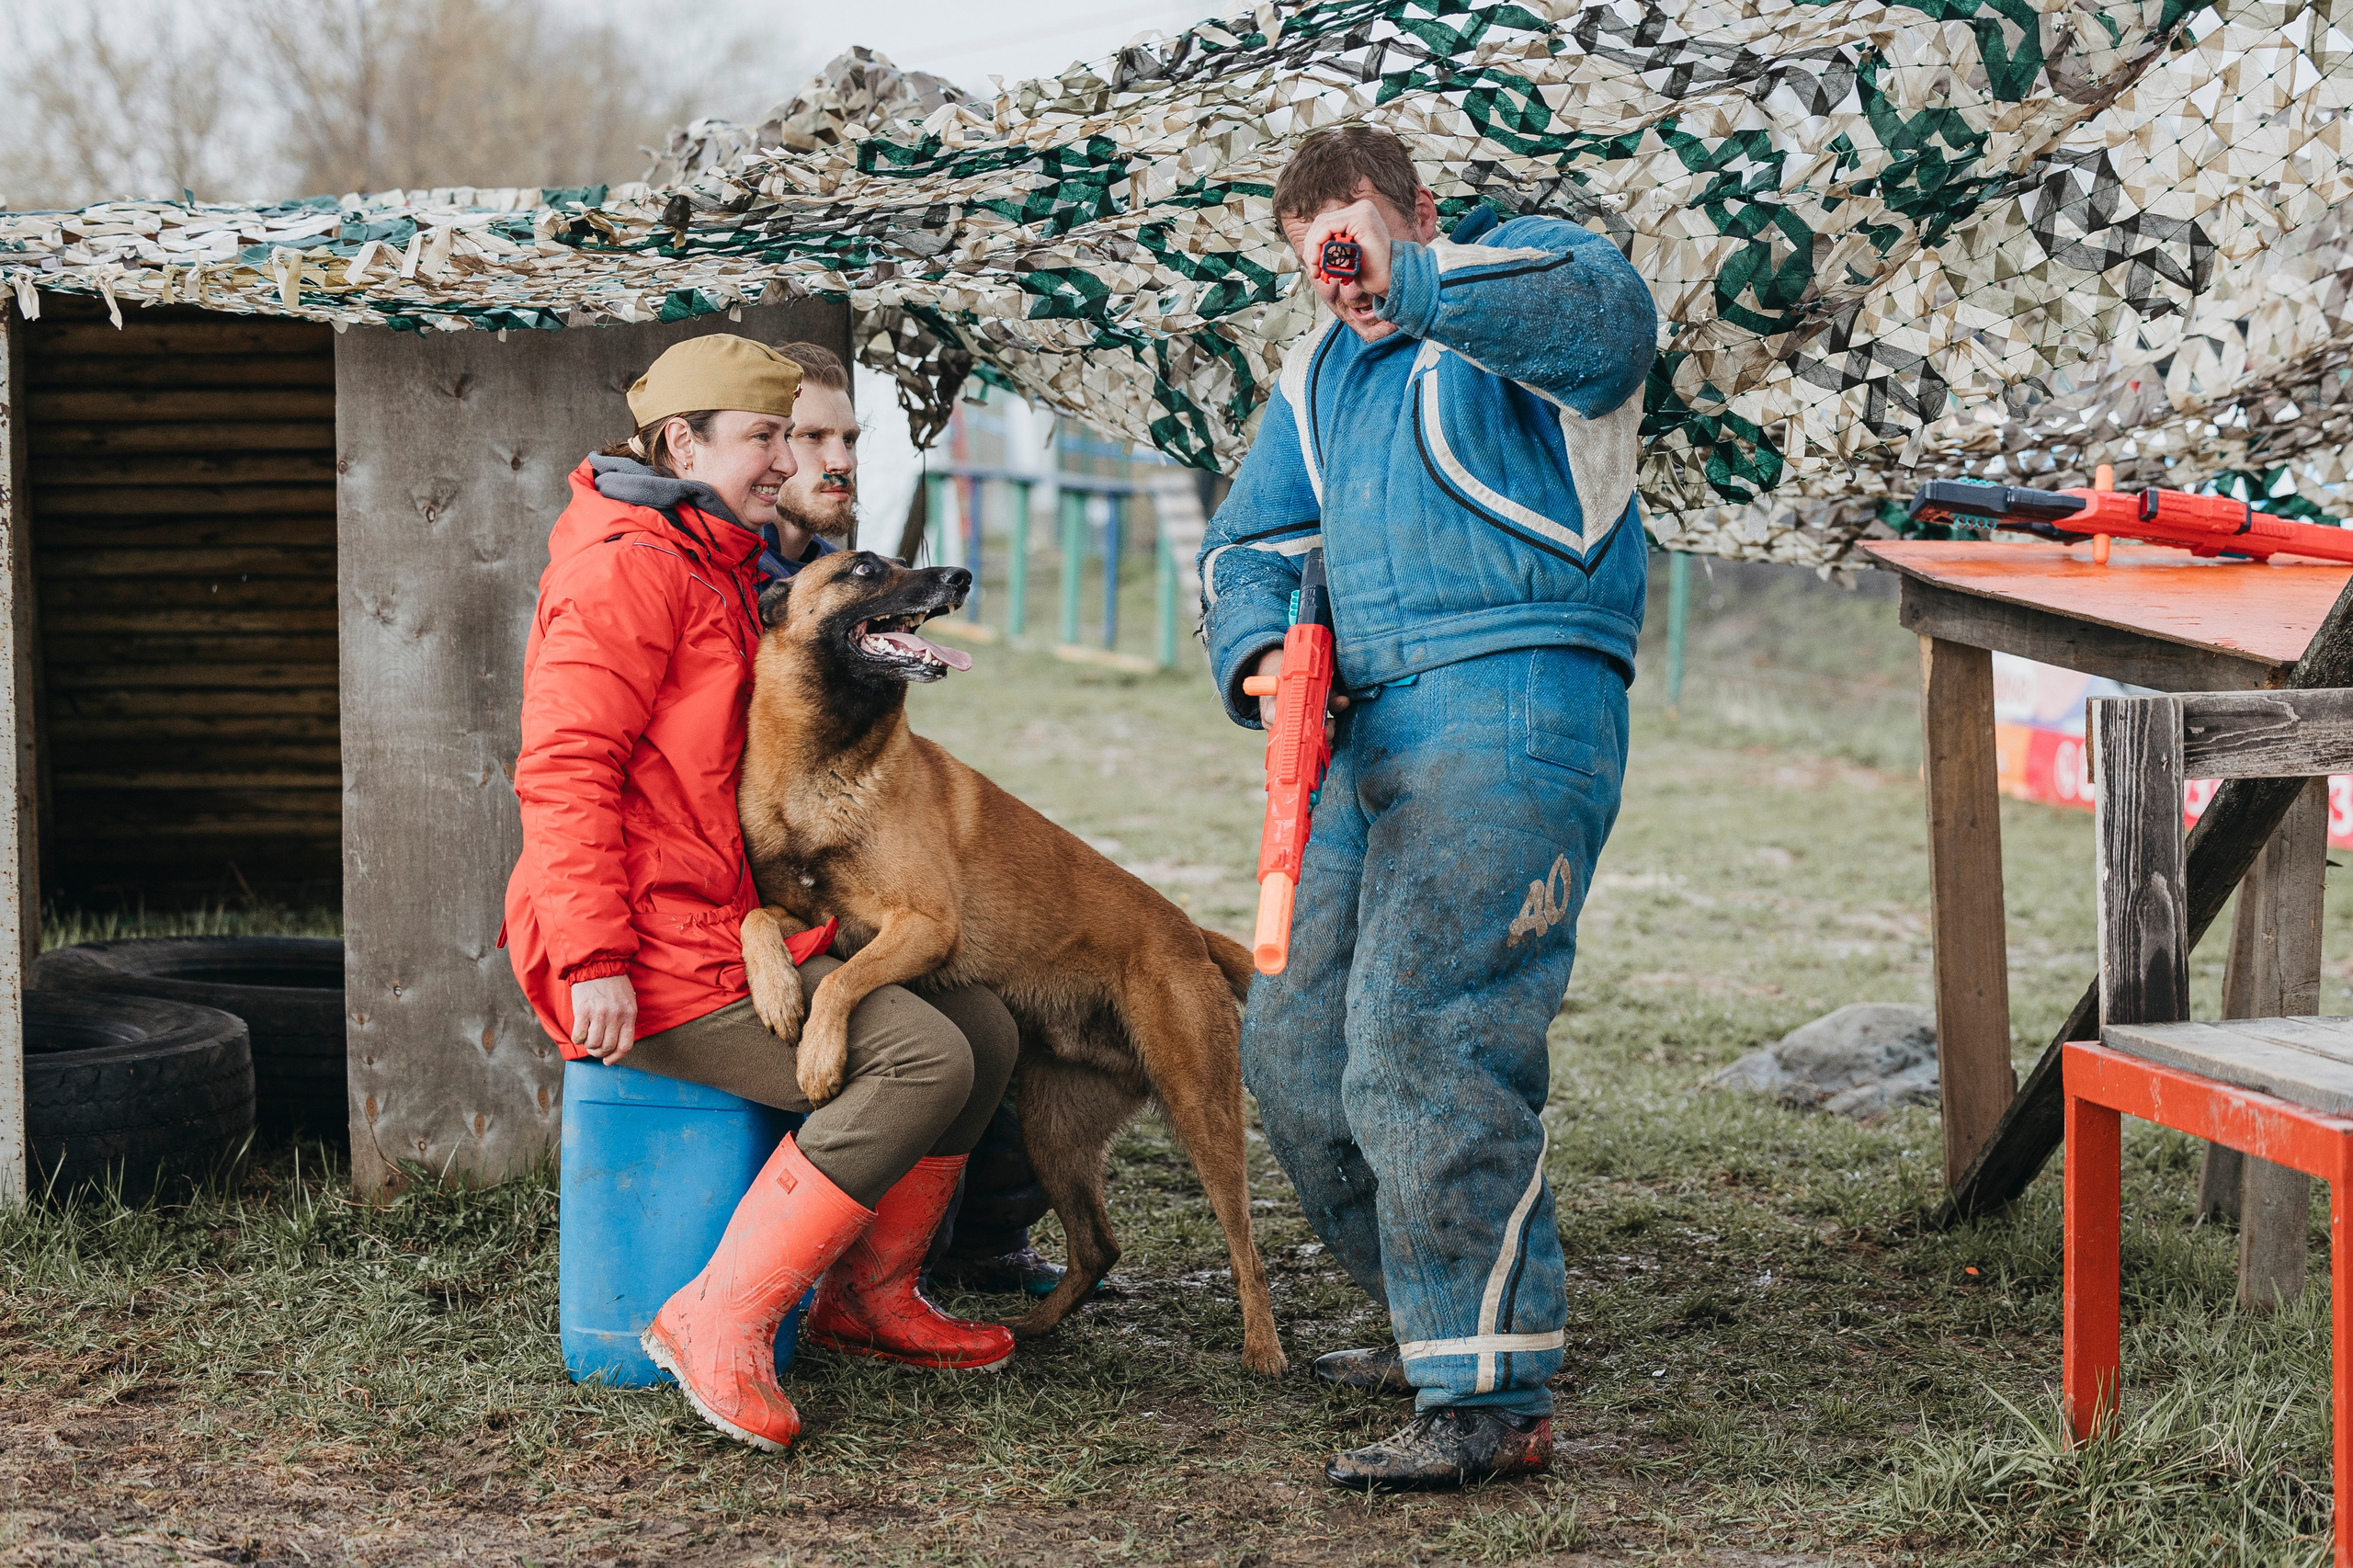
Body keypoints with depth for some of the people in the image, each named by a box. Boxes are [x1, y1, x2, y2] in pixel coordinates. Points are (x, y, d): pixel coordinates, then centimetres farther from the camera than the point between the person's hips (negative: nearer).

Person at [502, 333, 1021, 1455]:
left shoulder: (725, 571, 22)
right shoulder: (628, 566, -12)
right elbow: (563, 771, -20)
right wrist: (594, 962, -25)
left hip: (741, 928, 10)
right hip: (657, 953, -10)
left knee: (981, 1029, 5)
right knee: (920, 1059, -22)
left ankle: (868, 1294, 17)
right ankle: (721, 1319, -18)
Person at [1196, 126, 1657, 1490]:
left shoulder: (1518, 270, 0)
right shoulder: (1321, 374, 22)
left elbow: (1609, 311, -24)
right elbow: (1248, 546, 23)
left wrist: (1410, 282, -32)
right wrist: (1263, 655, 2)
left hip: (1516, 702, -9)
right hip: (1376, 727, 9)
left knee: (1424, 1040, -20)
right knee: (1296, 1045, 12)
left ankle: (1494, 1400, -19)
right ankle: (1449, 1323, 27)